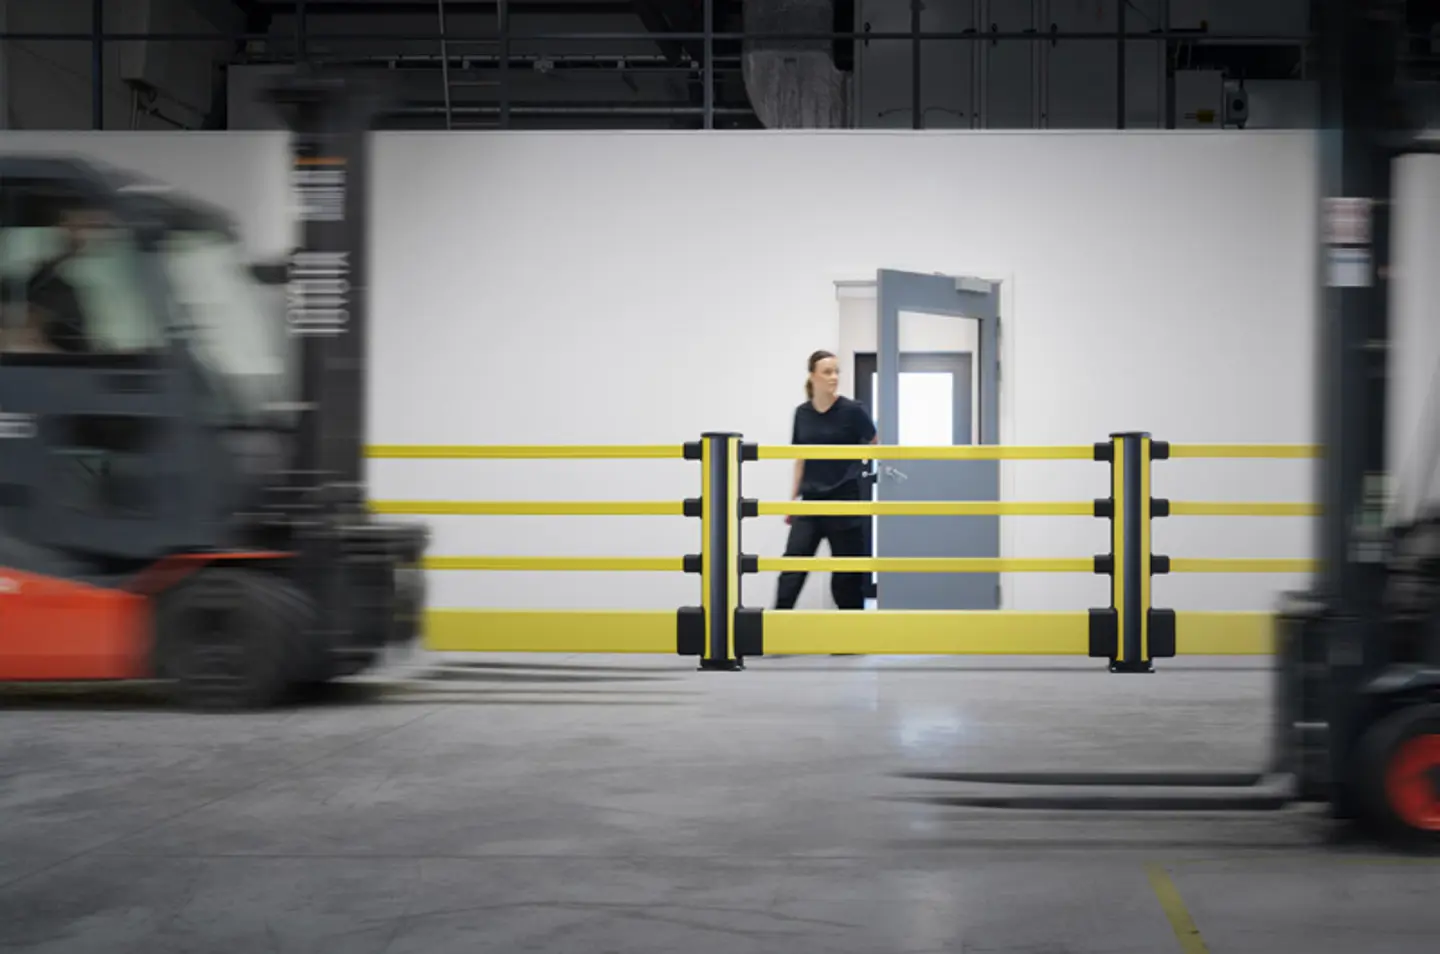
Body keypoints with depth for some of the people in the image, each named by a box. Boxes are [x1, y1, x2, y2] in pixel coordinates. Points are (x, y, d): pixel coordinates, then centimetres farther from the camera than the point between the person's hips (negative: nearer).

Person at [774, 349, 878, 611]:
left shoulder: (853, 410, -6)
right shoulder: (802, 413, 6)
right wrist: (793, 499, 13)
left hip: (845, 499, -3)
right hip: (812, 500, 3)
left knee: (847, 571, 3)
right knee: (793, 564, -7)